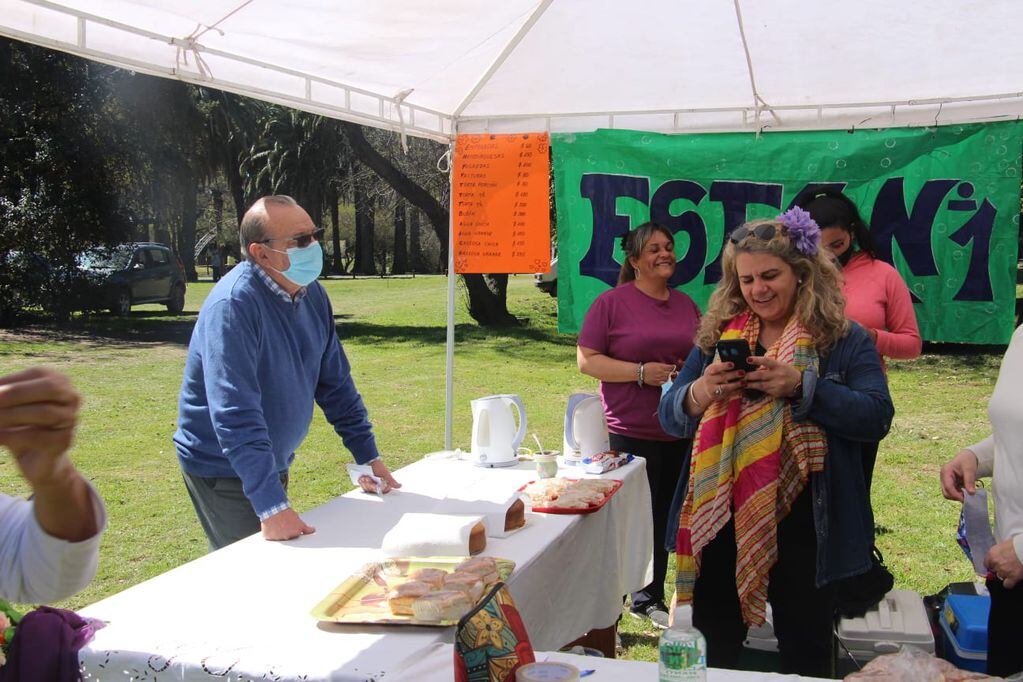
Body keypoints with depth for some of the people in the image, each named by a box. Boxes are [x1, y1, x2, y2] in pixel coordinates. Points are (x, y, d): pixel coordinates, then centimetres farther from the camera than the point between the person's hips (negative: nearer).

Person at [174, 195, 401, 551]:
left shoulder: (312, 294, -1)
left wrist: (369, 456, 5)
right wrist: (271, 506, -37)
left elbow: (335, 383, 7)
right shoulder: (233, 304, -26)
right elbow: (236, 414, -33)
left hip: (273, 463, 8)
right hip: (224, 468, -8)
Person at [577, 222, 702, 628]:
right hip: (631, 432, -5)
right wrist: (642, 372, -18)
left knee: (664, 518, 14)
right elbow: (587, 361, -9)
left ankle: (651, 597, 31)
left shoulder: (686, 304, 12)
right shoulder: (611, 303, -5)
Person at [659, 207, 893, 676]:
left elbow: (876, 418, -12)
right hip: (721, 518, 3)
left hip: (801, 522, -2)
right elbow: (669, 417, 4)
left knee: (805, 650, 14)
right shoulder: (718, 335, 6)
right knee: (711, 650, 15)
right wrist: (699, 394, -18)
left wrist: (801, 387, -24)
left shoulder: (844, 340, -1)